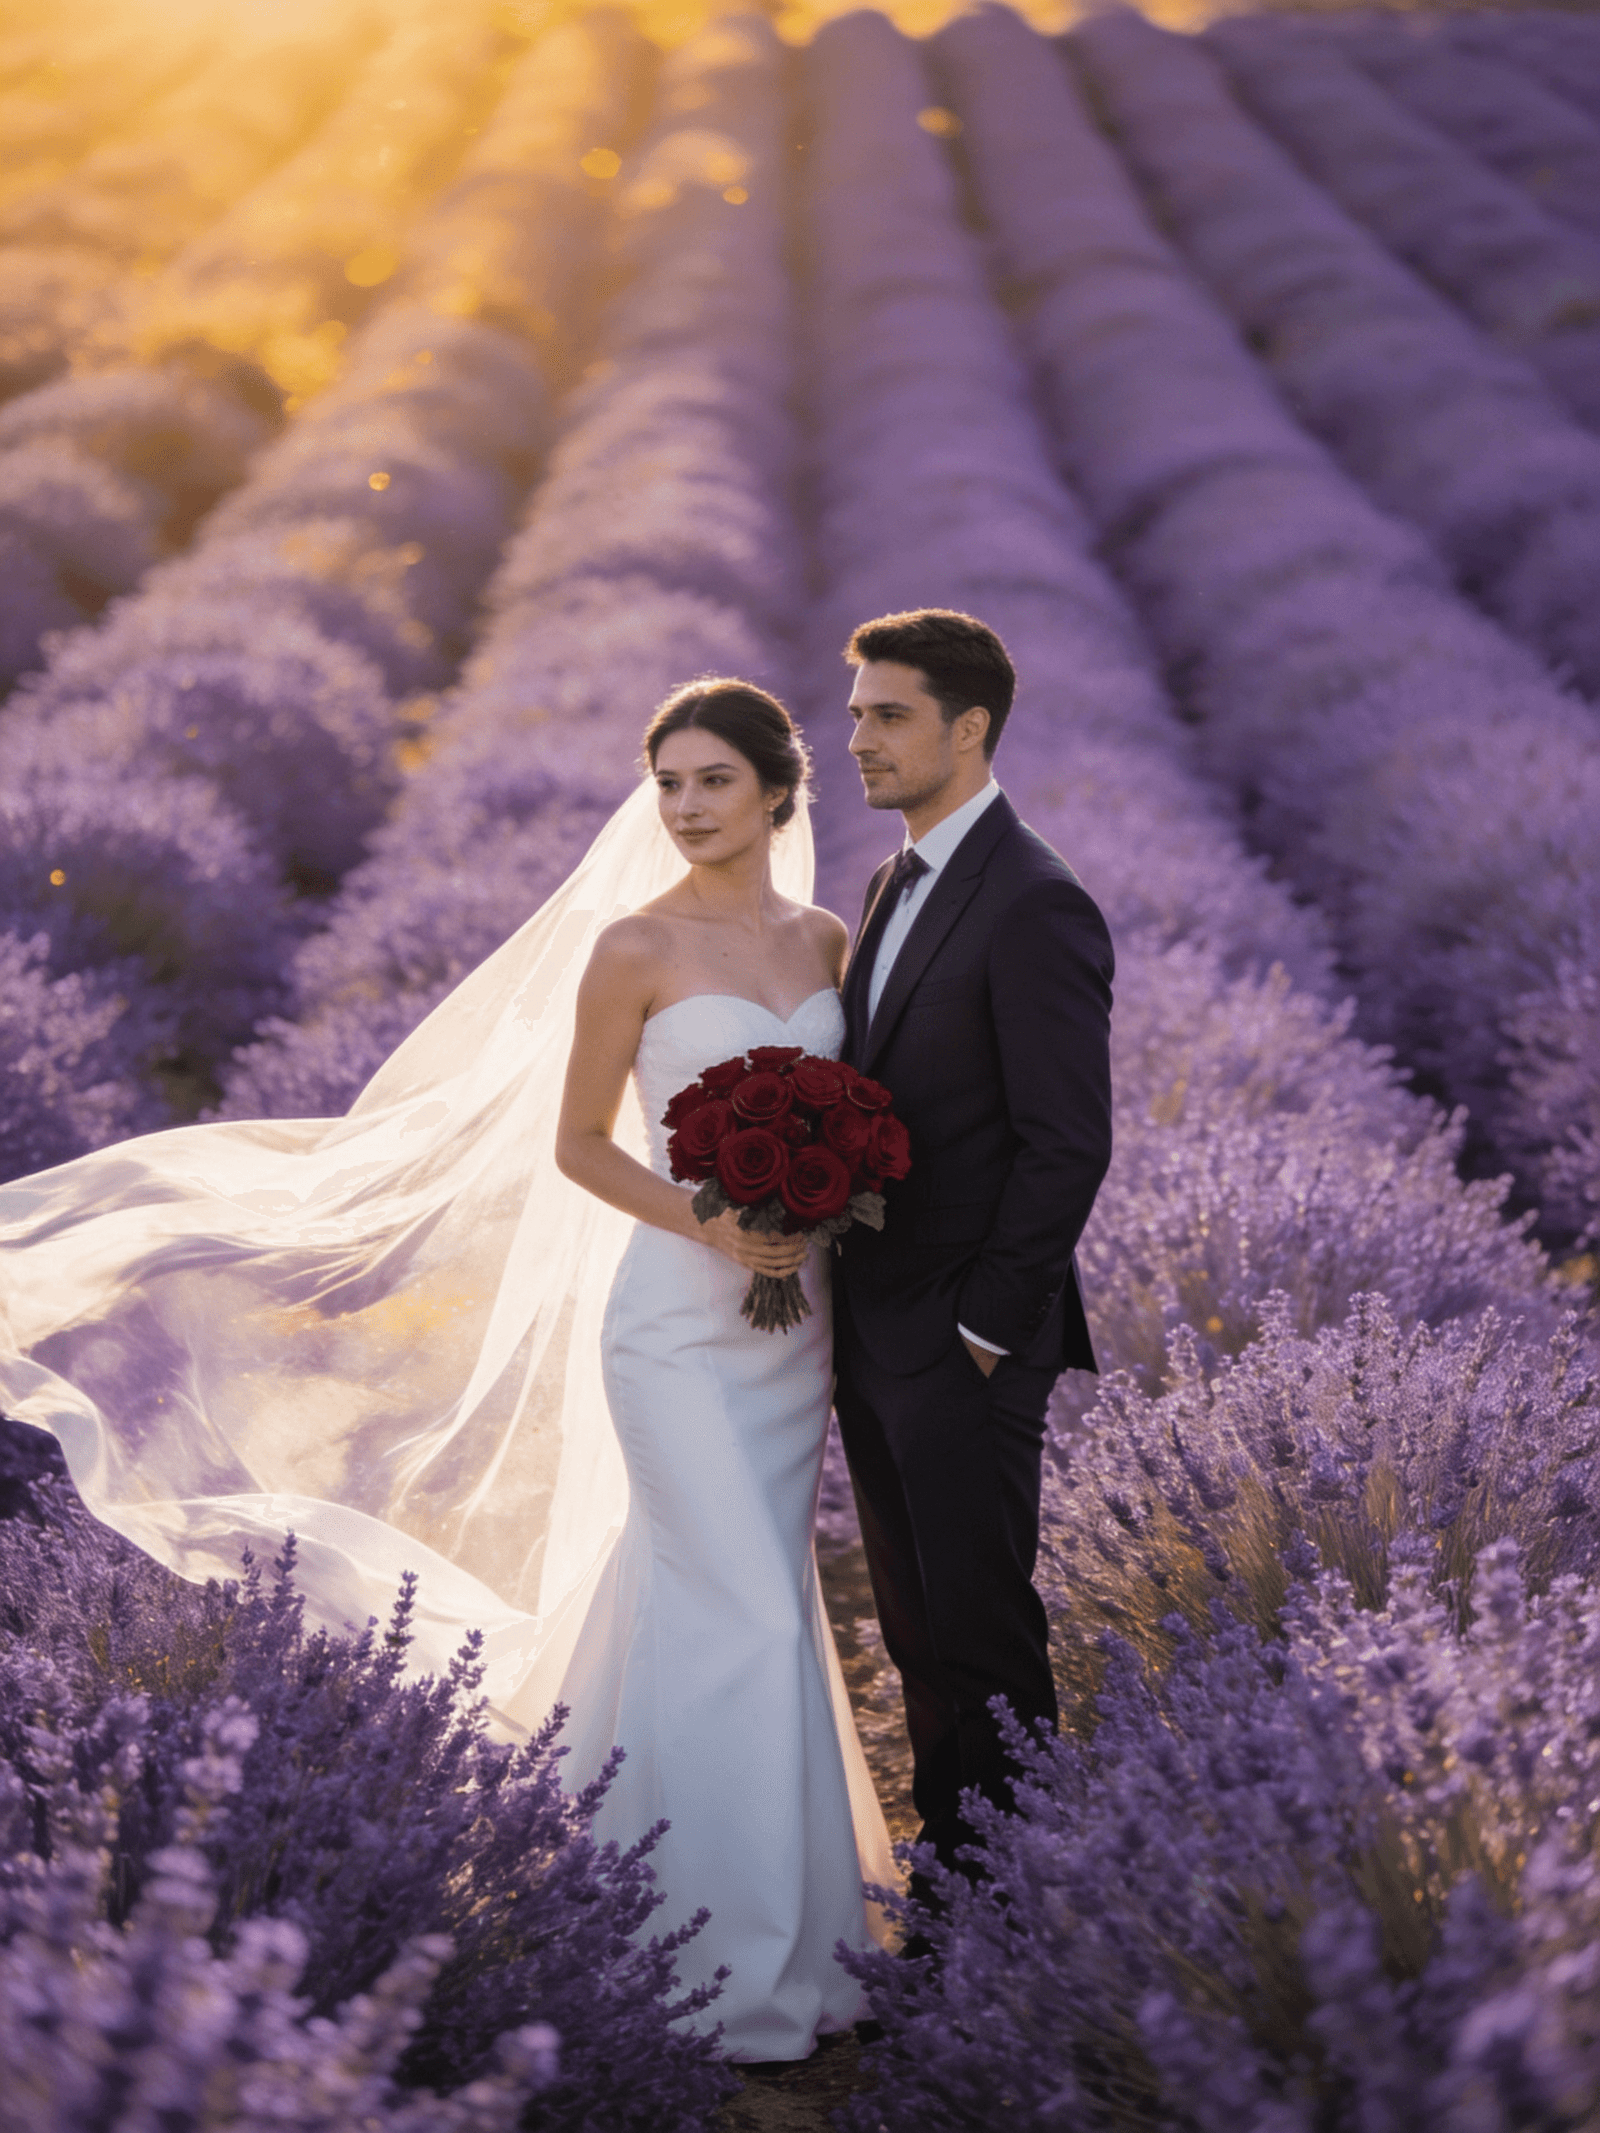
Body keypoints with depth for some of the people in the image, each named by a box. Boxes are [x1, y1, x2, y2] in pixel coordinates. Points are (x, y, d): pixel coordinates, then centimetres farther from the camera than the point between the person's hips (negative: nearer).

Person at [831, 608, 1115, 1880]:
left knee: (984, 1636, 1)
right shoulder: (899, 882, 13)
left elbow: (1068, 1144, -18)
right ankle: (943, 1863, 28)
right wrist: (852, 1303, 10)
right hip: (876, 1333, 9)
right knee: (917, 1631, 16)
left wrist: (985, 1326, -16)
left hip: (963, 1348, -9)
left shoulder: (1035, 907, -16)